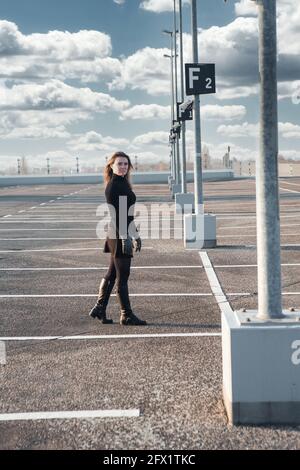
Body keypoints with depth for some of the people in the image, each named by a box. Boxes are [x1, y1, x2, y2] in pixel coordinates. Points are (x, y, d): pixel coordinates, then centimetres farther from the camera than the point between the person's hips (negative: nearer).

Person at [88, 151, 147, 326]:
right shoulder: (113, 185, -13)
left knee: (112, 274, 15)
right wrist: (125, 237, -24)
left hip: (123, 234, 10)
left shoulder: (123, 183, 16)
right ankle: (127, 315, 7)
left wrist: (135, 234, 24)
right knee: (122, 275, -2)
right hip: (119, 235, -10)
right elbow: (116, 213, -20)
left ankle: (99, 308, 23)